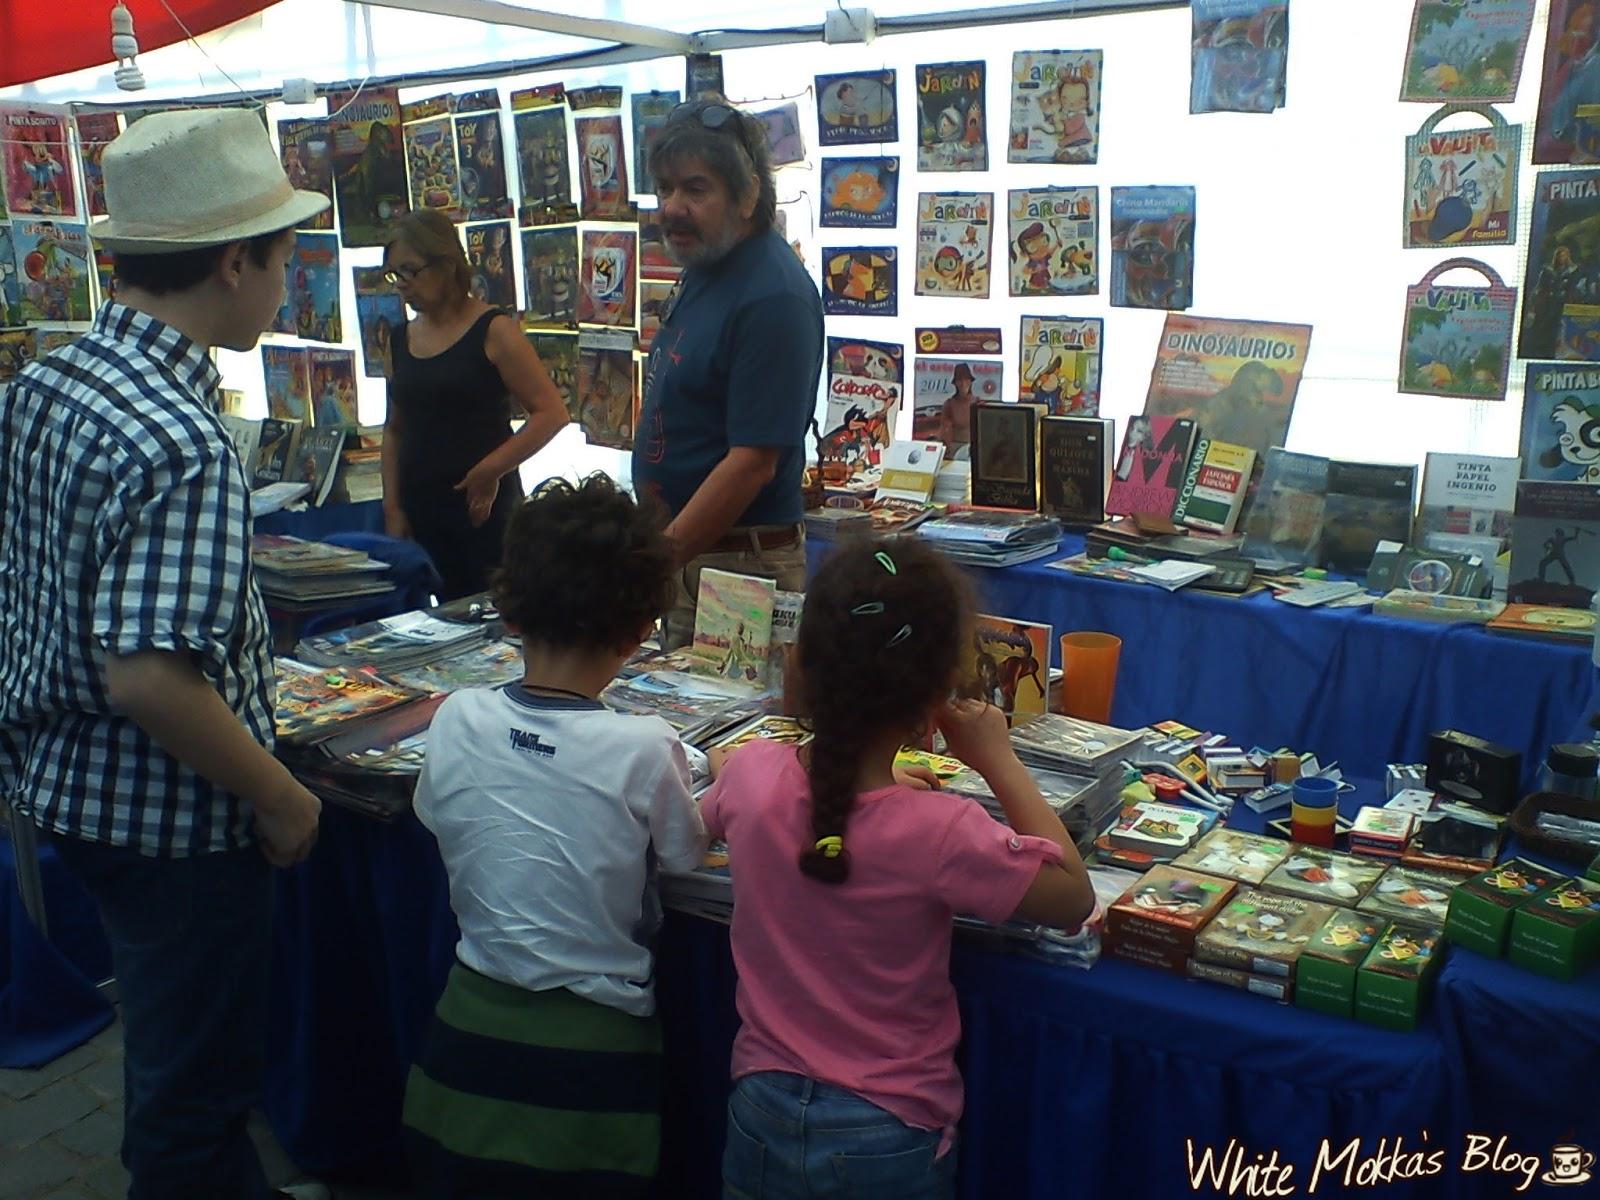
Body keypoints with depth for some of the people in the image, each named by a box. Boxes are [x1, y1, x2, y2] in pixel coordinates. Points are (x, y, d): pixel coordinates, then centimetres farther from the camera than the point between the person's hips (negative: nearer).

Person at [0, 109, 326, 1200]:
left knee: (170, 1050, 29)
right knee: (199, 1081, 12)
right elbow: (149, 674, -31)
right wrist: (280, 798, -19)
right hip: (170, 818, -9)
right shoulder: (182, 443, -27)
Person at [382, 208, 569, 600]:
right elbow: (394, 428, 19)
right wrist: (392, 507, 9)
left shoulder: (492, 330, -6)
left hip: (482, 508, -5)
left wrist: (490, 471, -15)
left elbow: (551, 412, -11)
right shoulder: (401, 339, 12)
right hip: (419, 509, 5)